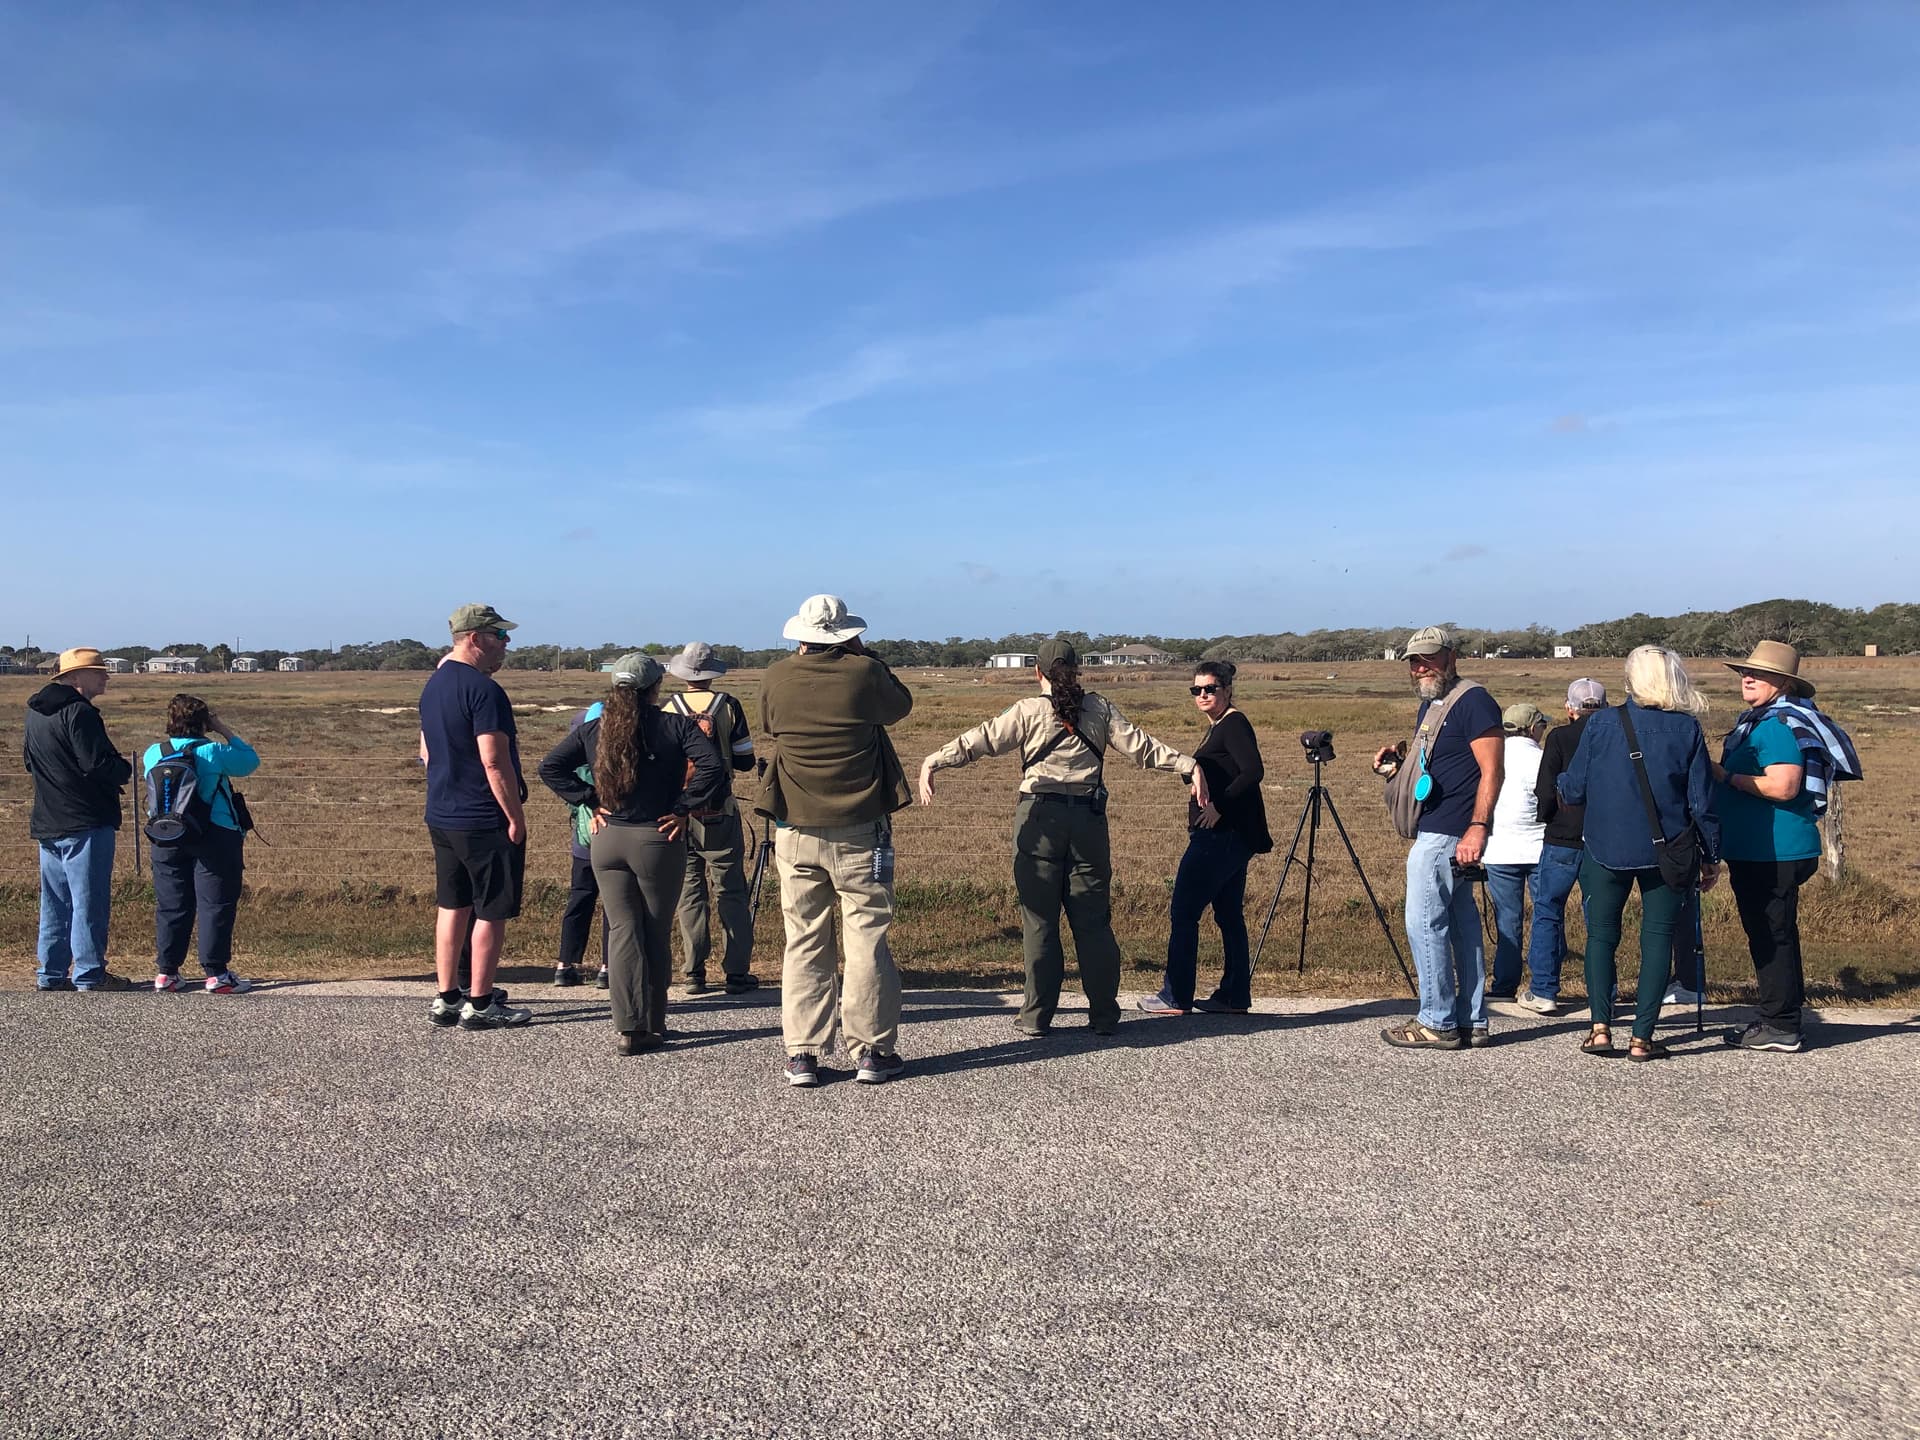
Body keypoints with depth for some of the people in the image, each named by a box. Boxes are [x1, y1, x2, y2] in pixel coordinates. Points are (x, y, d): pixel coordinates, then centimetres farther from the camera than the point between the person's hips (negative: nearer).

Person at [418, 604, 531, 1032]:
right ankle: (480, 1005, 6)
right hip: (485, 821, -9)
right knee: (492, 912, 0)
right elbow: (494, 761, -22)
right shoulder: (482, 689, -18)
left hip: (441, 816, 9)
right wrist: (516, 817, -16)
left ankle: (446, 999, 22)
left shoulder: (433, 686, 12)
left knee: (452, 906, 15)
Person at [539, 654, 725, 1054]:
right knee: (656, 935, 9)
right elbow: (713, 767, -20)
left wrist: (590, 802, 3)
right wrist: (682, 809, -11)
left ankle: (627, 1027, 3)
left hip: (607, 840, 3)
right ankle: (652, 1026, 17)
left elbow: (549, 767, 2)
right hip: (657, 841, -3)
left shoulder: (593, 729, 4)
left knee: (622, 931, 7)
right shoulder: (676, 726, -7)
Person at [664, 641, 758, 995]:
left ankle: (695, 974, 9)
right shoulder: (727, 706, -4)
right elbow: (745, 761, -1)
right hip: (720, 813, -1)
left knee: (690, 892, 8)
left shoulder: (668, 708, -2)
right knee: (731, 892, 6)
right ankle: (737, 973, 5)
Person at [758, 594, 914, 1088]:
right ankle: (871, 1051, 11)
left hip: (796, 833, 2)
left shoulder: (776, 679, -4)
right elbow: (900, 705, 10)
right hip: (860, 833, -2)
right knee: (866, 940, 6)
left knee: (804, 944, 9)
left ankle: (802, 1055, 11)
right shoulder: (864, 673, -10)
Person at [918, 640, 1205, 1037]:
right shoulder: (1100, 709, 6)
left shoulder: (1027, 711, -1)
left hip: (1039, 817, -2)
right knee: (1093, 920, 9)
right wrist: (1189, 765, 7)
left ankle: (1036, 1017, 8)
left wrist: (933, 762, -7)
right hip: (1089, 818, 2)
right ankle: (1104, 1014, 14)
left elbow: (980, 740, -7)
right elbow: (1140, 745, 4)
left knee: (1039, 919, 4)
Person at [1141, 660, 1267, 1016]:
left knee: (1183, 913, -5)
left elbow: (1253, 770, -22)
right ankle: (1234, 996, 17)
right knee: (1229, 915, 12)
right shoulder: (1218, 727, 17)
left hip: (1222, 837, -10)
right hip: (1227, 837, 10)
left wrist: (1218, 806, -22)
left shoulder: (1234, 724, -11)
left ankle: (1175, 997, 1)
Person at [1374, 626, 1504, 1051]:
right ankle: (1471, 1021, 17)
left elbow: (1491, 770, -17)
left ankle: (1436, 1023, 1)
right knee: (1461, 923, 11)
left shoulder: (1472, 700, -11)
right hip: (1437, 831, 10)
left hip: (1446, 834, -10)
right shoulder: (1430, 705, 18)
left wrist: (1477, 827, -25)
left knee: (1424, 923, -6)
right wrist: (1397, 760, 9)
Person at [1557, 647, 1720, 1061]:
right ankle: (1642, 1037, 5)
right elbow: (1702, 801, -1)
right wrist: (1711, 856, 9)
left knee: (1601, 934, 12)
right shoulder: (1687, 728, -3)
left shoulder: (1601, 723, -5)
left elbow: (1573, 791, -3)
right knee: (1657, 937, 7)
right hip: (1666, 852, 0)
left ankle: (1600, 1027, 4)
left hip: (1606, 848, 0)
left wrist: (1562, 782, 20)